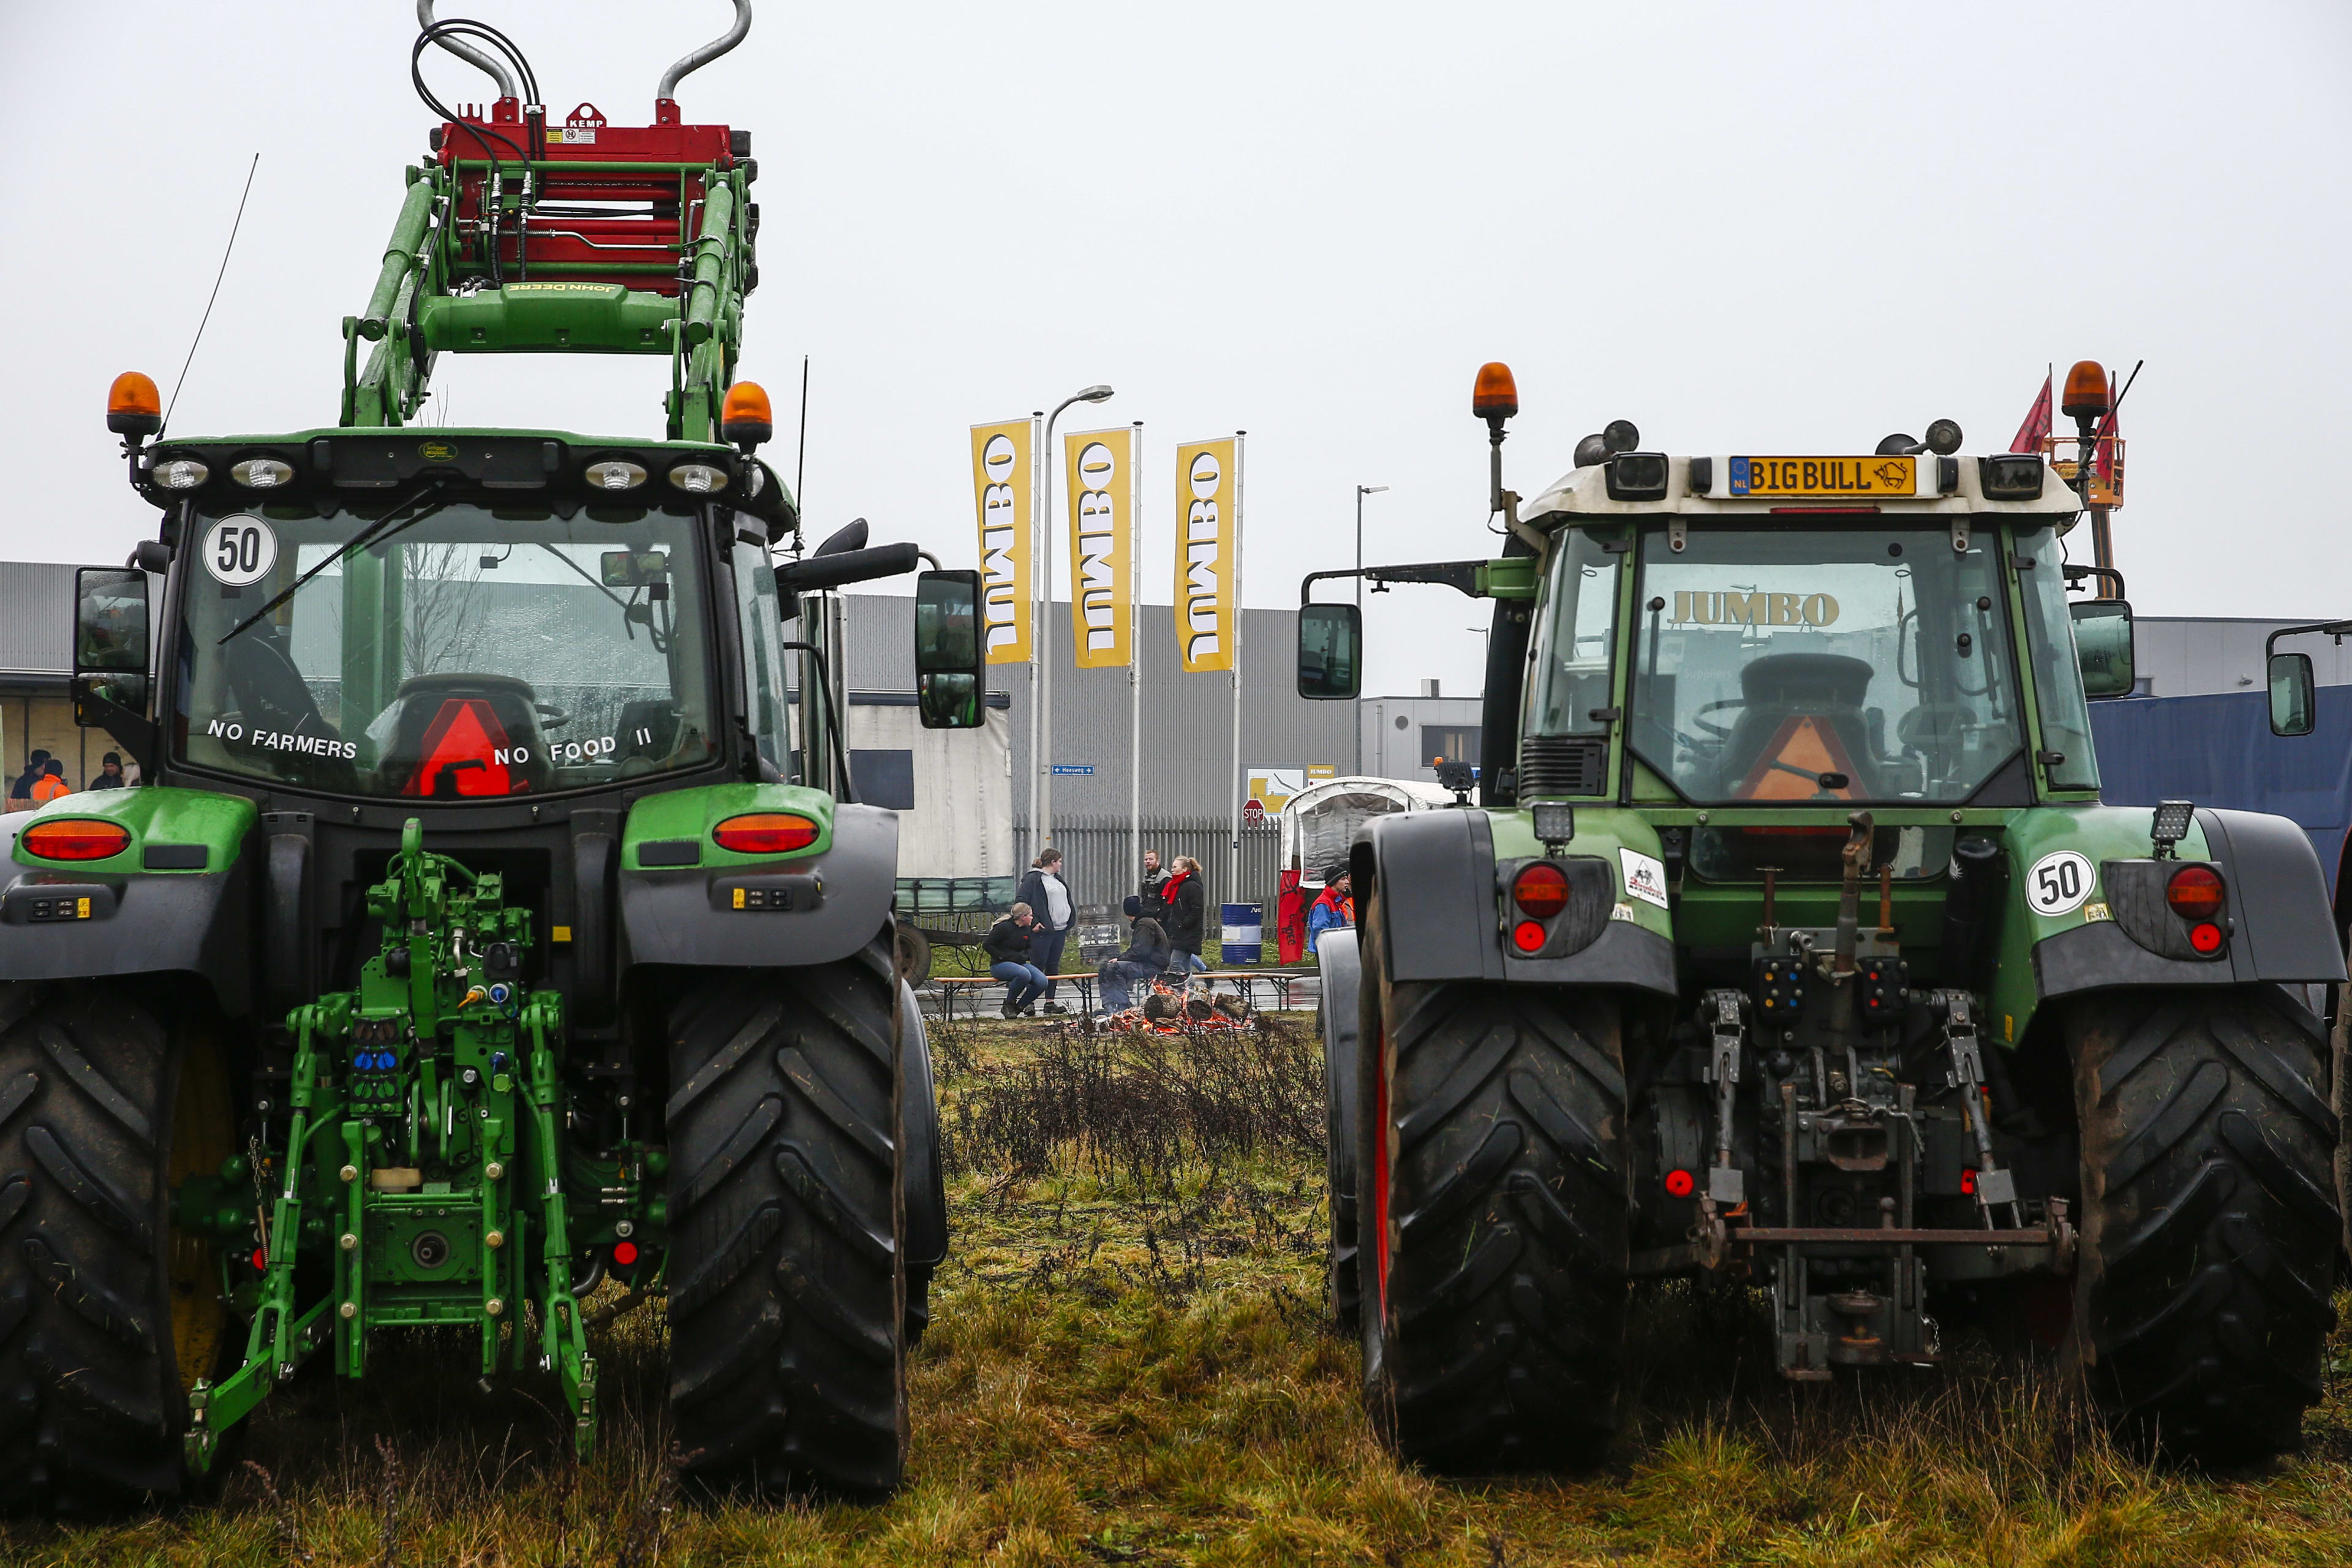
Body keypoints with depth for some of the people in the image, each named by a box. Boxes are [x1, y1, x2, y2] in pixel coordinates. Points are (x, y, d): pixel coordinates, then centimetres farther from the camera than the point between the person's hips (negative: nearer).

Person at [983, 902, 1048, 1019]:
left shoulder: (1027, 929, 10)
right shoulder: (1004, 927, -12)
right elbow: (987, 945, -11)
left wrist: (1025, 956, 6)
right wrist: (1005, 956, -18)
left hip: (1019, 963, 8)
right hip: (999, 965, -8)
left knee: (1042, 982, -17)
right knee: (1024, 974, -38)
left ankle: (1019, 1007, -3)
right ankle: (1009, 1004, -16)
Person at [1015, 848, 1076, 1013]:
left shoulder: (1058, 879, 18)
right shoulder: (1033, 879, -9)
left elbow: (1067, 901, 27)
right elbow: (1021, 900, -15)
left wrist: (1069, 923, 17)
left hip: (1059, 930, 8)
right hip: (1042, 931, -8)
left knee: (1054, 967, 10)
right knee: (1038, 967, -6)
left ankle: (1050, 1002, 15)